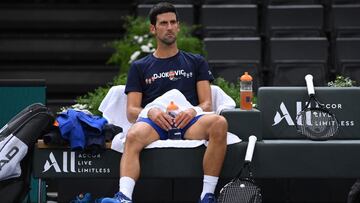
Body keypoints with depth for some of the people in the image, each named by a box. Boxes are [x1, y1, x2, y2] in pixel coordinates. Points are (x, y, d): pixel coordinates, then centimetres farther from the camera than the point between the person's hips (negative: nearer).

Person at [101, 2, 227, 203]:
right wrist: (151, 112, -11)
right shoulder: (140, 67, 23)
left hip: (189, 125, 1)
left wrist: (194, 111, -10)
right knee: (133, 136, -38)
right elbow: (131, 111, 13)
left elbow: (207, 104, 15)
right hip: (154, 124, 0)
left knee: (219, 123, -35)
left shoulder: (196, 62, 25)